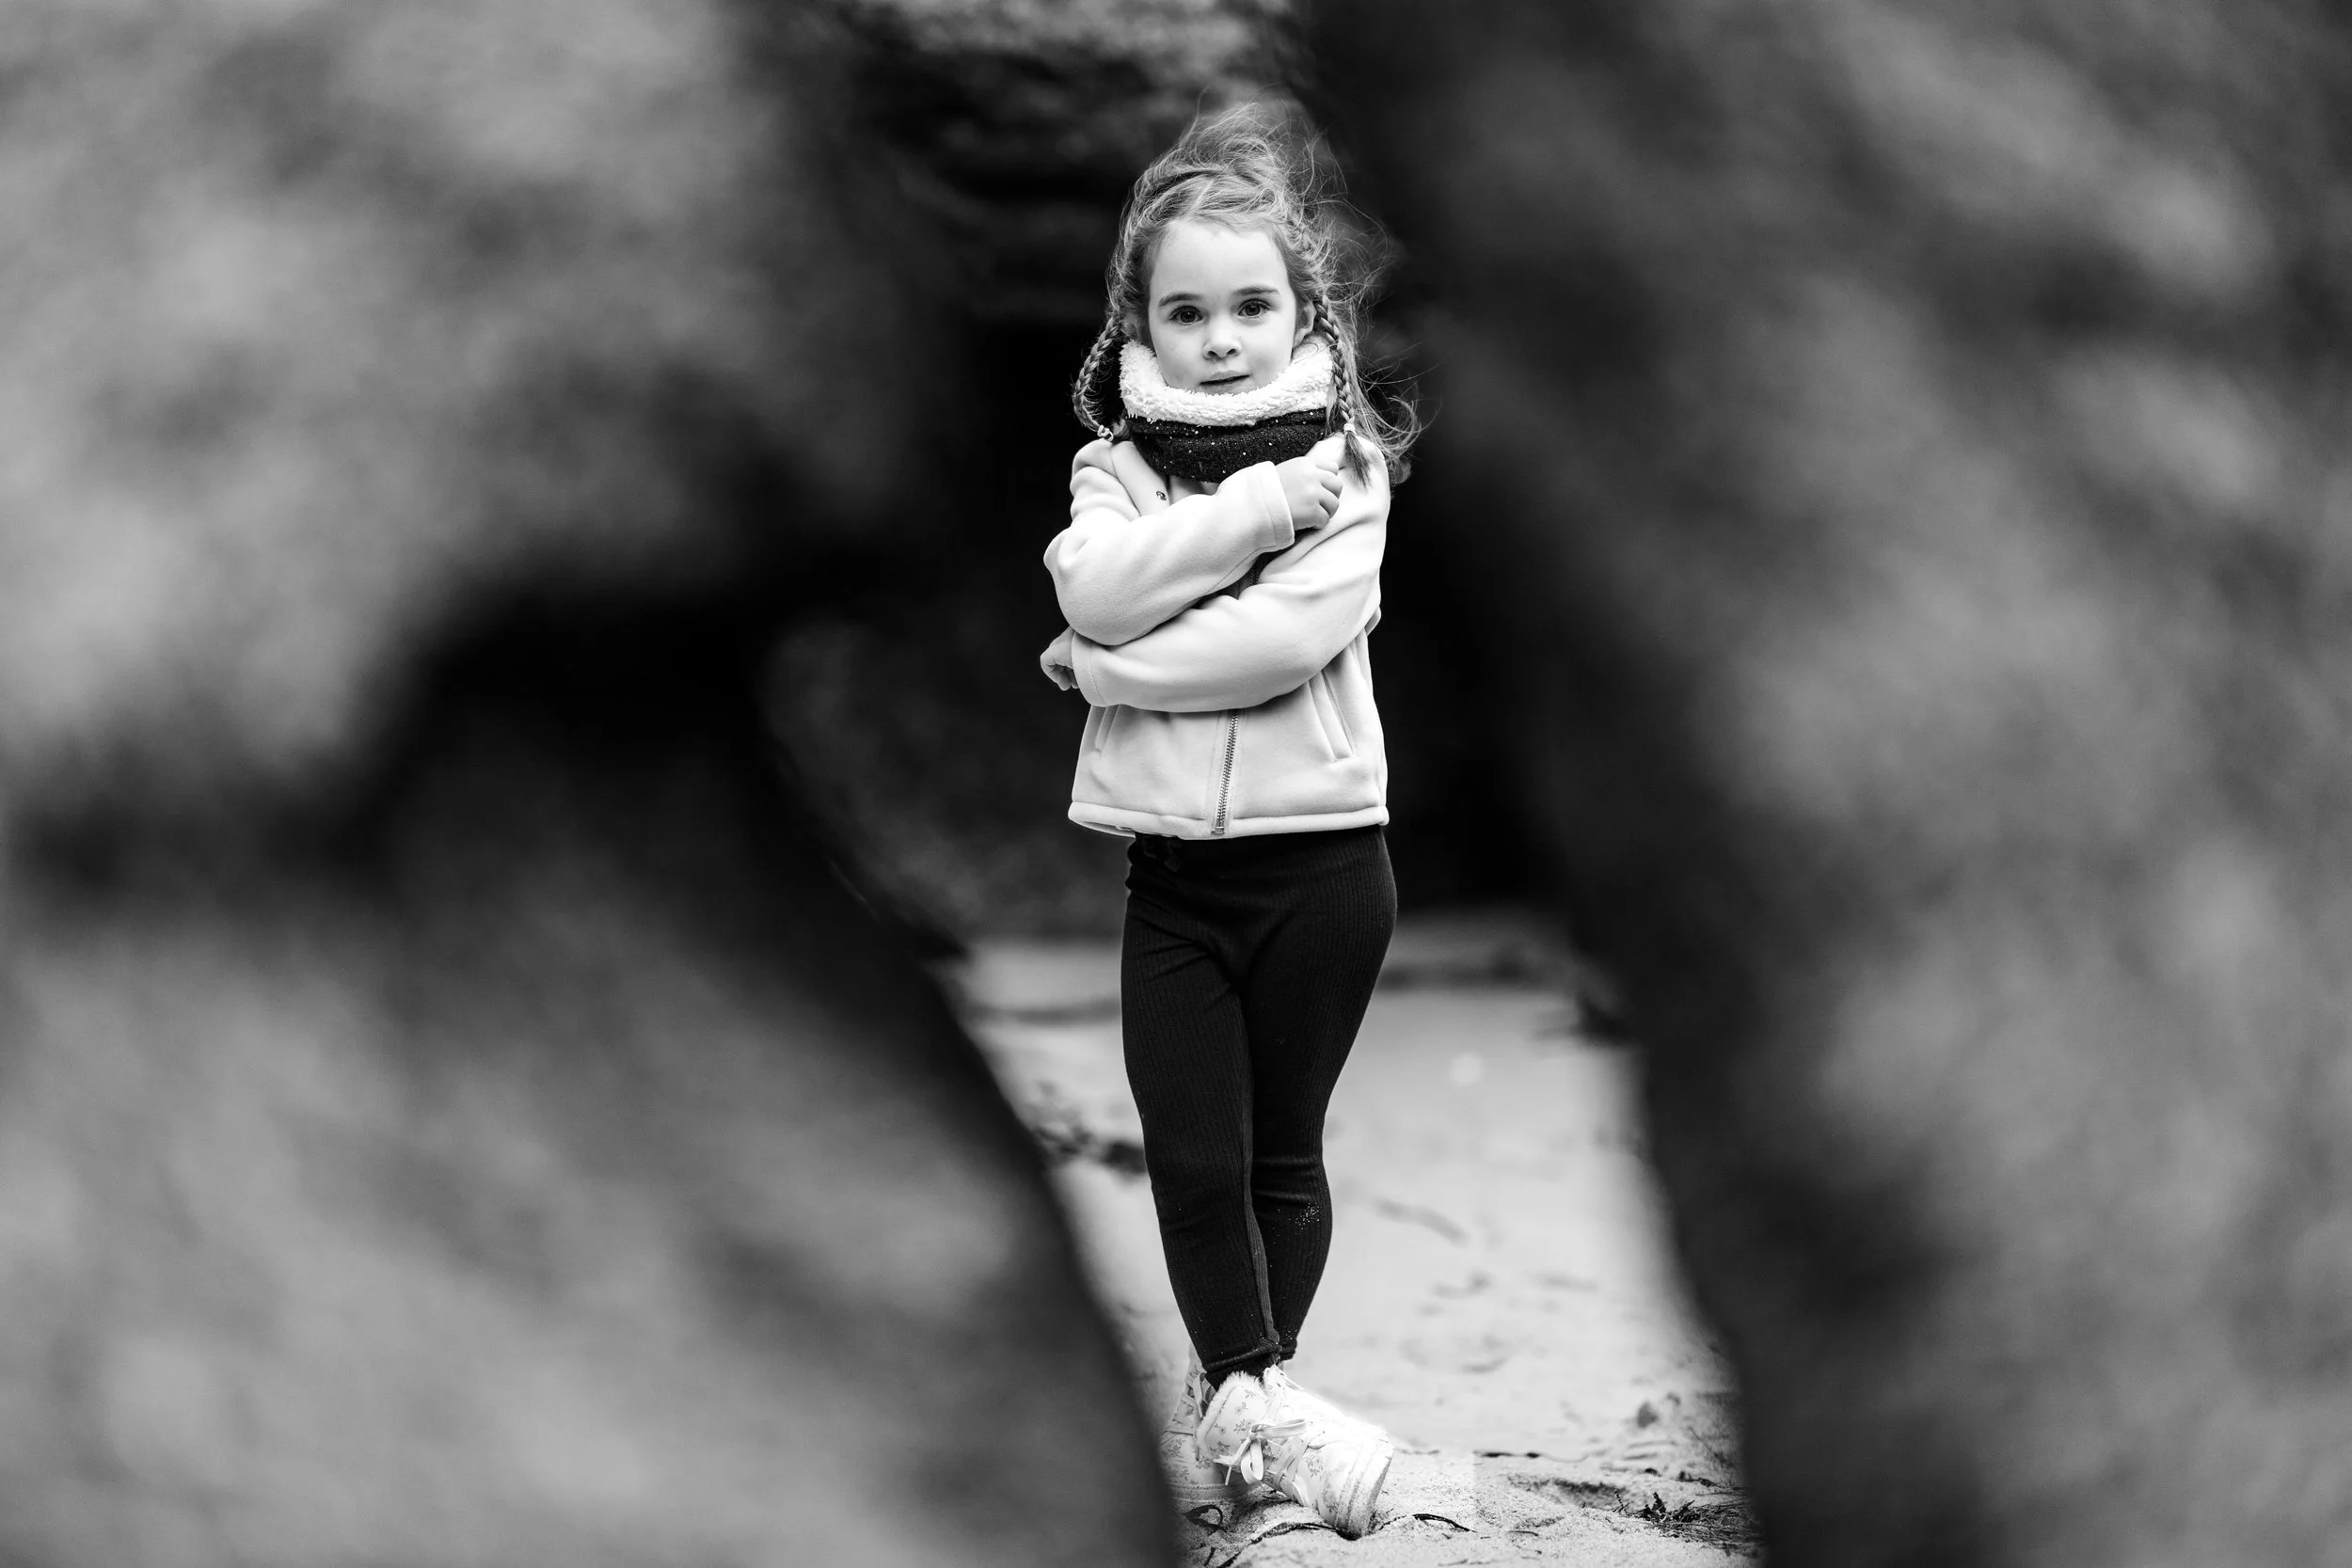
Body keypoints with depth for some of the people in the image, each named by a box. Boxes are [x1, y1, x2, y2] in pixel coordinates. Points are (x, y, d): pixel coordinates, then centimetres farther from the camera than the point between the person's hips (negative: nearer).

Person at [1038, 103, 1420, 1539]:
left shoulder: (1346, 463, -4)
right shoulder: (1117, 462, 5)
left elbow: (1288, 634, -20)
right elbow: (1097, 586, -17)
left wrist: (1110, 664, -13)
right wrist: (1265, 497, -20)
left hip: (1318, 855, -2)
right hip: (1172, 865, 2)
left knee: (1283, 1154, 9)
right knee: (1193, 1161, -1)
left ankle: (1231, 1402, 22)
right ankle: (1258, 1399, 9)